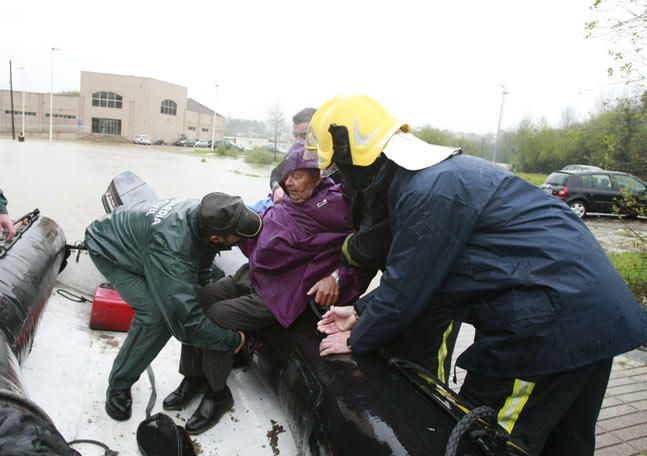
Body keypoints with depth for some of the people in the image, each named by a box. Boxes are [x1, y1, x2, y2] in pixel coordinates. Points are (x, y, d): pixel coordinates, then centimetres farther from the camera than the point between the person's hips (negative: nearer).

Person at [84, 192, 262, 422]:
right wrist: (233, 341, -30)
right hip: (107, 248, -7)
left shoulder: (204, 214, -25)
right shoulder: (172, 249, -45)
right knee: (156, 315, -21)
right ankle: (118, 387, -1)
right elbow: (187, 321, -43)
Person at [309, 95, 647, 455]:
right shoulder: (437, 170, 10)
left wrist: (356, 340, 2)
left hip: (554, 323, -10)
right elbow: (410, 271, 14)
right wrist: (361, 314, 14)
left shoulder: (431, 190, -22)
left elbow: (405, 289, -15)